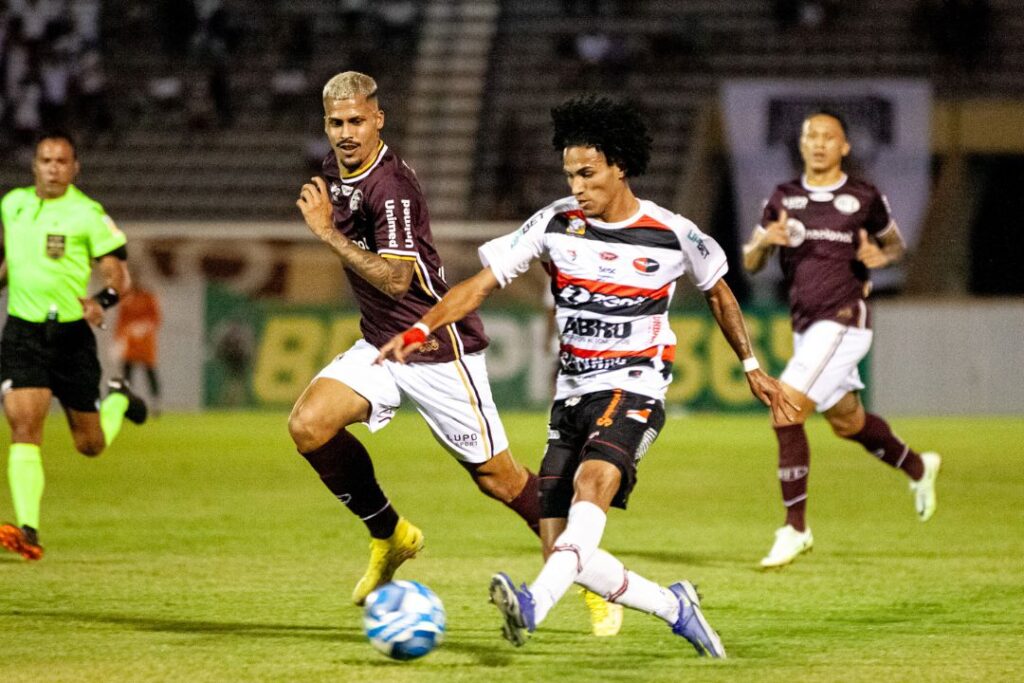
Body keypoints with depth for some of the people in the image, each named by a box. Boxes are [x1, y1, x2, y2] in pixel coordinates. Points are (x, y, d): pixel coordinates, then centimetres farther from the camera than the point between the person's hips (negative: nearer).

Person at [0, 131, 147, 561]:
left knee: (90, 444, 8)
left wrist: (101, 301, -26)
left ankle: (118, 399, 43)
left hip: (71, 335, -2)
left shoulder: (87, 214, -7)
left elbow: (119, 276, -8)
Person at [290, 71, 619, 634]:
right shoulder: (336, 171, 5)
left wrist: (328, 233, -29)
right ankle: (389, 535, 6)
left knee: (495, 476, -1)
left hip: (439, 350, -8)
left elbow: (394, 278, -28)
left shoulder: (391, 187, -22)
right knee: (307, 425, -14)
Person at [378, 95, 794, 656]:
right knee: (566, 556, -4)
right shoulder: (557, 223, -1)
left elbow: (717, 293, 16)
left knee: (593, 480, -35)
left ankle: (535, 604, -56)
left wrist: (751, 368, 22)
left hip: (633, 390, -4)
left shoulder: (673, 236, -3)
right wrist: (422, 329, -19)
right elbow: (482, 282, -4)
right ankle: (673, 607, 20)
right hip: (572, 394, 4)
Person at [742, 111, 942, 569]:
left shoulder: (865, 199, -3)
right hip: (805, 325, 6)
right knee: (846, 421, 19)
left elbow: (895, 243, 12)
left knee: (787, 412, -17)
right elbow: (750, 262, 11)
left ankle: (795, 528, -10)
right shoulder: (783, 199, 8)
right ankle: (918, 467, 47)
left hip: (844, 321, -6)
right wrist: (765, 241, -12)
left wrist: (878, 259, -10)